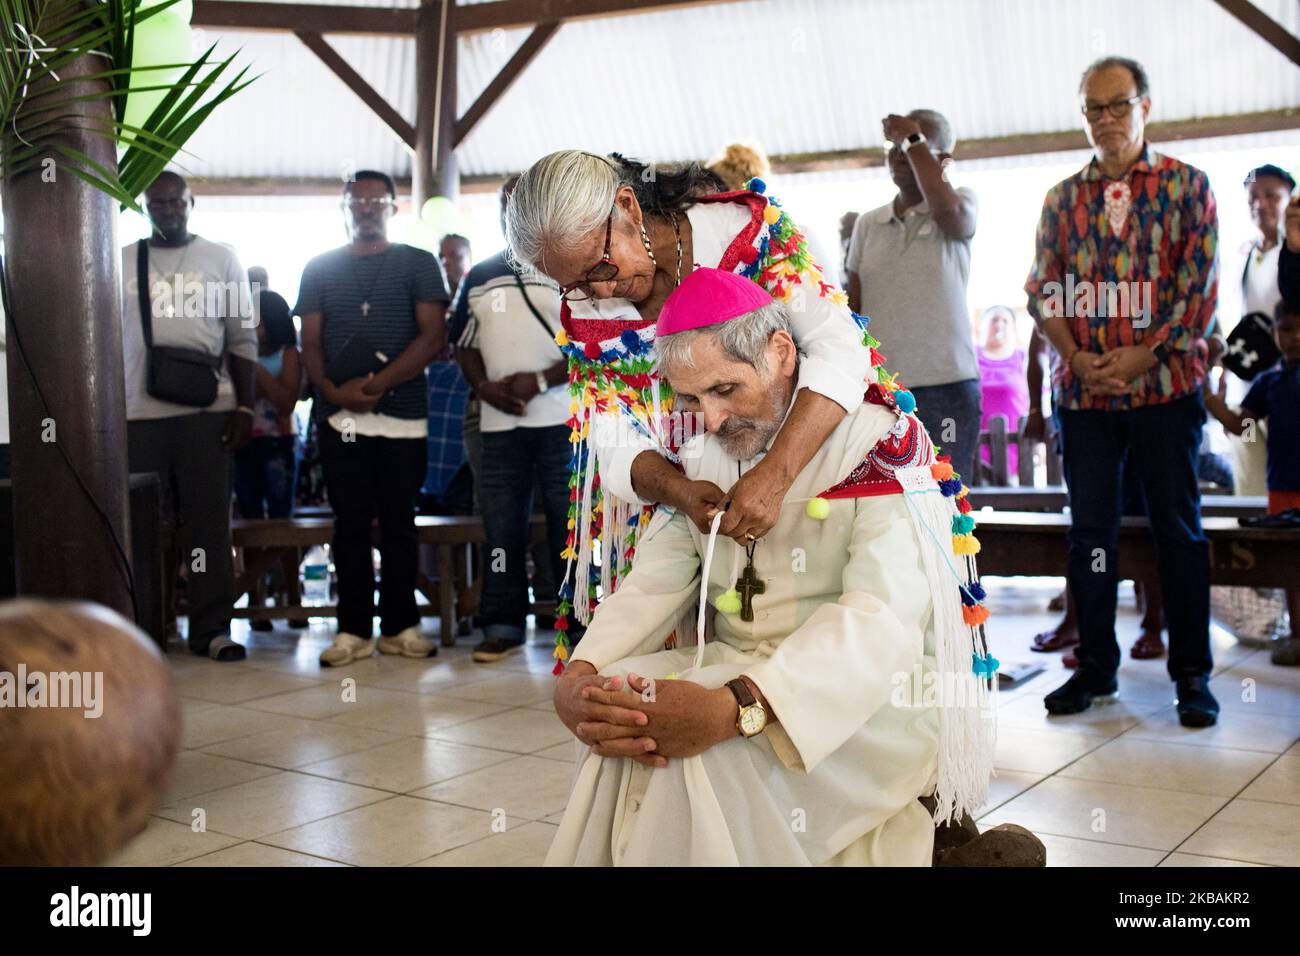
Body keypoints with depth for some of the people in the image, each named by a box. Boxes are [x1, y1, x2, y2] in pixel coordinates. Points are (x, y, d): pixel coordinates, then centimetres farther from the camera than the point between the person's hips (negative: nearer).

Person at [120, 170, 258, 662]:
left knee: (208, 518, 0)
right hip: (139, 413, 1)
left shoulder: (222, 258, 8)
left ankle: (211, 628, 6)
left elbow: (243, 337, 5)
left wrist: (245, 407, -2)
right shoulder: (121, 262, 10)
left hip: (207, 410, -1)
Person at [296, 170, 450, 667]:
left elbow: (433, 336, -4)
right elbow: (310, 342, 9)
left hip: (403, 414, -1)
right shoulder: (320, 268, 13)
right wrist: (332, 390, -11)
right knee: (350, 523, 3)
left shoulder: (419, 264, 6)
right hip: (339, 416, 2)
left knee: (399, 523, 4)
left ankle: (400, 625, 11)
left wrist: (376, 384, -13)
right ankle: (353, 629, 7)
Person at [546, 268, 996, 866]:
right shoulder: (700, 461, 9)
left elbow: (881, 618, -25)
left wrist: (735, 709, -37)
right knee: (629, 721, -24)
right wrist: (577, 679, -21)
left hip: (873, 696, -5)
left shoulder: (881, 445, -12)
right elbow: (650, 588, 1)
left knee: (707, 755, -30)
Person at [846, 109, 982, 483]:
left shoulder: (962, 204, 4)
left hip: (946, 385, -3)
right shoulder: (868, 224, 13)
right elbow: (853, 309, 13)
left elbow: (948, 209, -22)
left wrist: (913, 140, -11)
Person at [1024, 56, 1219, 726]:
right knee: (1090, 530, 6)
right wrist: (1076, 357, -8)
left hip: (1164, 385, -2)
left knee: (1178, 528, 2)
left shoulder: (1187, 185, 4)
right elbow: (1043, 290, 8)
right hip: (1082, 391, 3)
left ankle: (1192, 673, 11)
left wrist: (1142, 355, -13)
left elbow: (1201, 284, -3)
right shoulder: (1061, 199, 12)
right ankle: (1095, 665, 17)